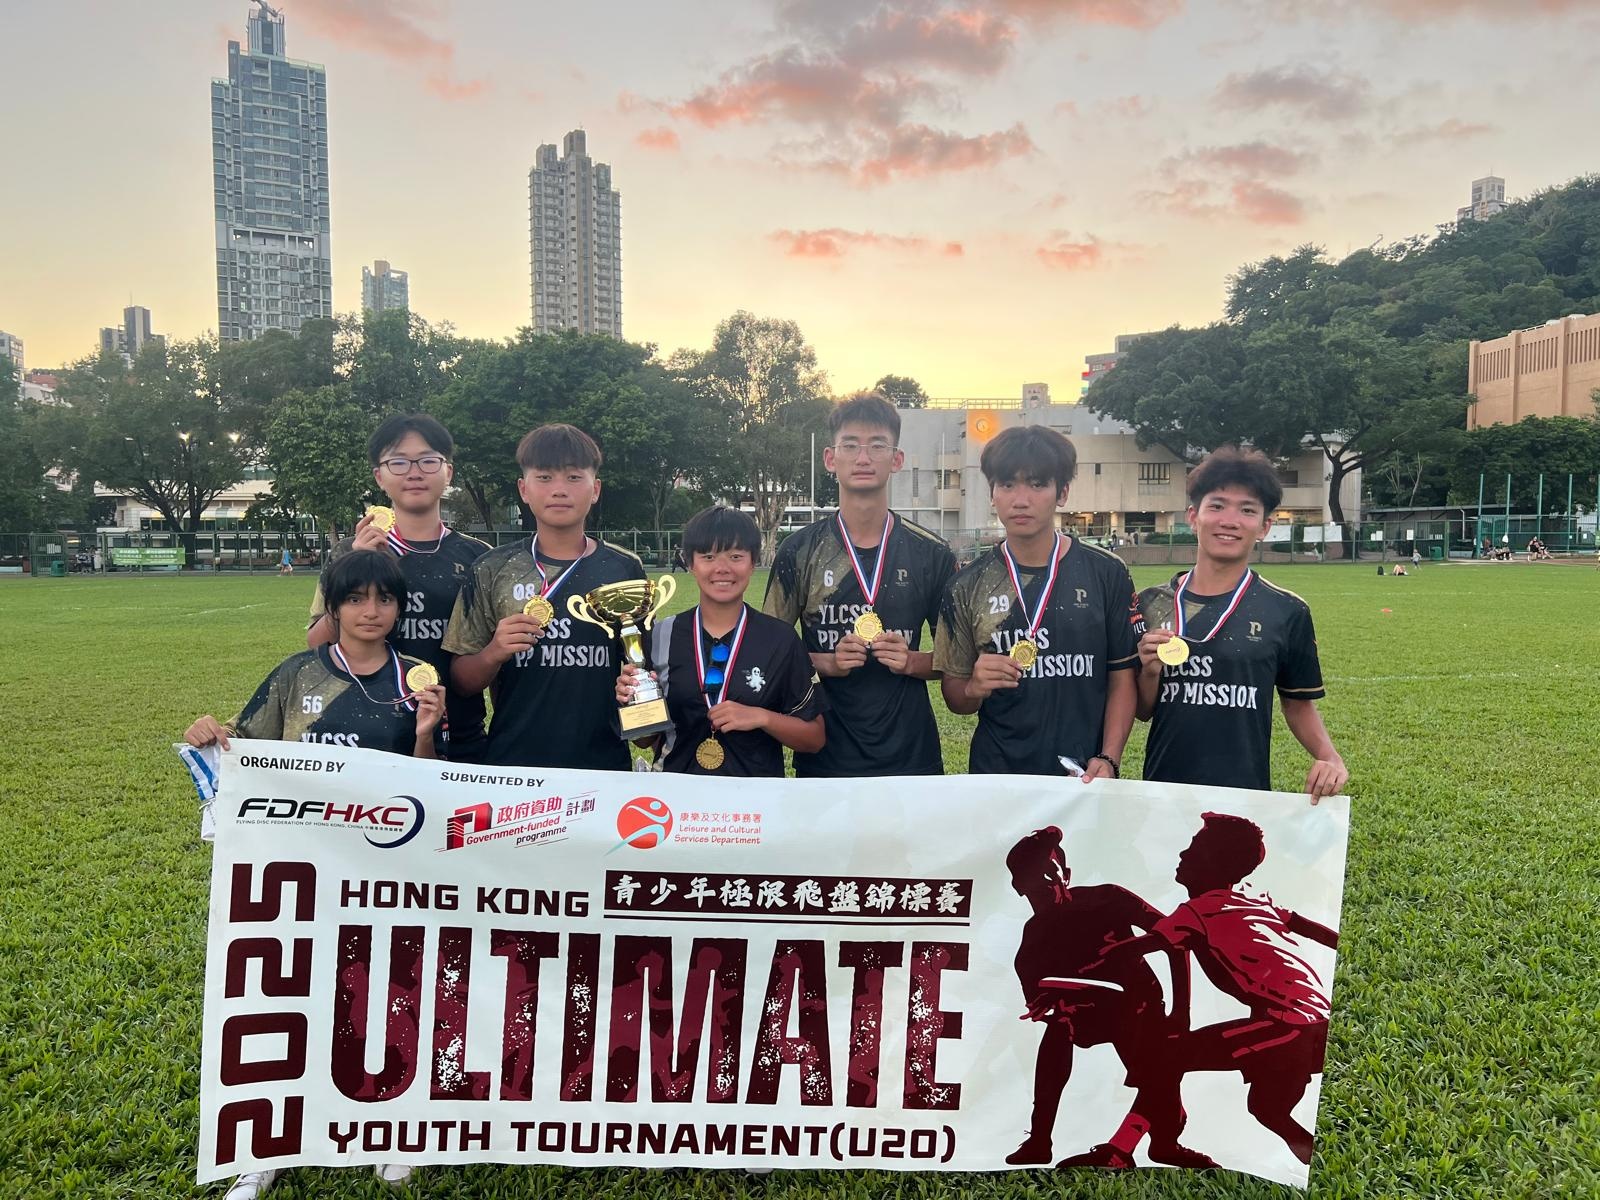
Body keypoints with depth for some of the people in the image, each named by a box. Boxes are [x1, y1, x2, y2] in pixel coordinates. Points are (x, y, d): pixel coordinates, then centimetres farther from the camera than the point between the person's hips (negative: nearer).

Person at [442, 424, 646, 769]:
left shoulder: (624, 569, 1)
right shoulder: (493, 570, 0)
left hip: (603, 764, 1)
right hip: (512, 762, 0)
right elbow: (461, 681, 3)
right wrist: (493, 653, -17)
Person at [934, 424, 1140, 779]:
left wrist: (1108, 760, -11)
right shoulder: (968, 587, 0)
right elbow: (954, 696, 4)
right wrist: (974, 689, -17)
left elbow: (1122, 679, 0)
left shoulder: (1107, 575, -2)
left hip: (1083, 777, 0)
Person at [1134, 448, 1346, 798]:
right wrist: (1151, 672, -13)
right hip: (1163, 790, 1)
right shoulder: (1152, 603, 0)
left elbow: (1299, 704, 7)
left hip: (1246, 792, -1)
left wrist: (1329, 757, -10)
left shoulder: (1287, 612, -3)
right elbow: (1144, 711, 6)